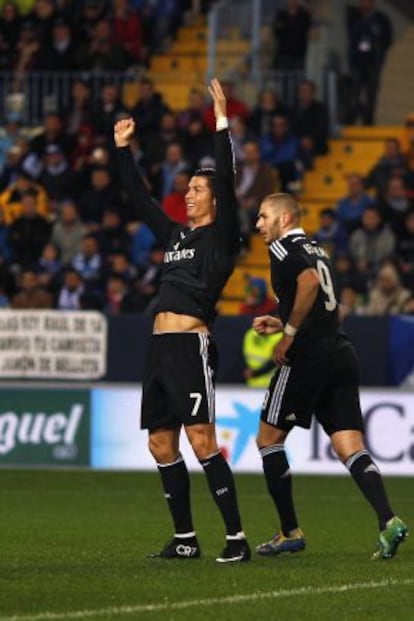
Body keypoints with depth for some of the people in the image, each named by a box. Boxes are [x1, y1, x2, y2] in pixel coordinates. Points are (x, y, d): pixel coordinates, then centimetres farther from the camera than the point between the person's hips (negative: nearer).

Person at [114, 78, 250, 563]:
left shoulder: (221, 236, 1)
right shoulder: (175, 235, 20)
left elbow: (226, 182, -11)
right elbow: (139, 199, 28)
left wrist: (222, 124, -13)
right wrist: (123, 149, 27)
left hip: (192, 344, -8)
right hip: (160, 345, 8)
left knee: (201, 441, -15)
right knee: (162, 446, 8)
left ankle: (236, 537, -13)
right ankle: (185, 540, 15)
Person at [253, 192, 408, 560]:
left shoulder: (283, 248, -3)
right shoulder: (316, 250, 22)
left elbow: (309, 281, -23)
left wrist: (289, 332, -15)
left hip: (307, 359, -8)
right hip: (341, 355, 8)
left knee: (269, 439, 8)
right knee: (351, 448, 0)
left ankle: (290, 532, 8)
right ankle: (388, 521, -21)